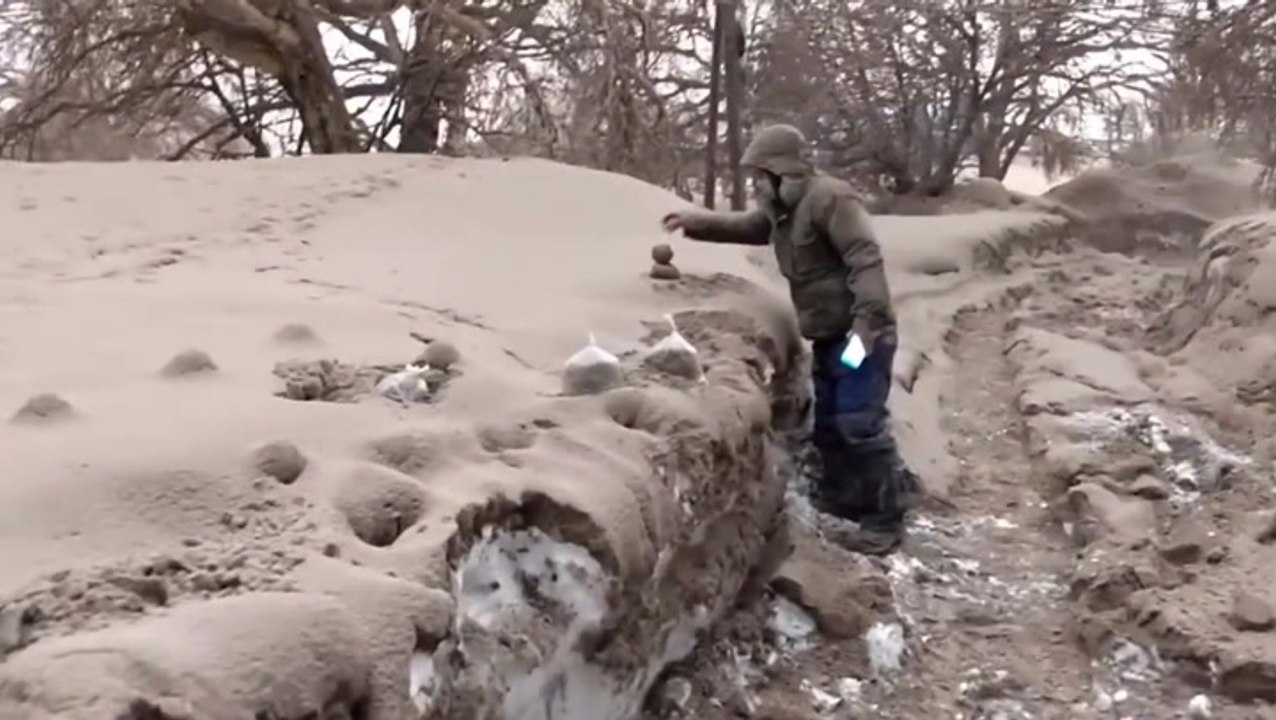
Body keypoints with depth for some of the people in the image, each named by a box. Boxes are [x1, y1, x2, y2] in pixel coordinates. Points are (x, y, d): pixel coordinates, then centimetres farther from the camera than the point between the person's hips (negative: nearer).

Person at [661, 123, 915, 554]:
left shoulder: (829, 199, -19)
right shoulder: (781, 208, 12)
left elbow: (866, 259, -27)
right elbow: (745, 227, 29)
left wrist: (868, 320, -35)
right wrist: (697, 223, 15)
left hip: (860, 331, -10)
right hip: (828, 334, 10)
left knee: (861, 424, -11)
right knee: (828, 424, 18)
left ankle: (886, 518, -2)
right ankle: (839, 496, 34)